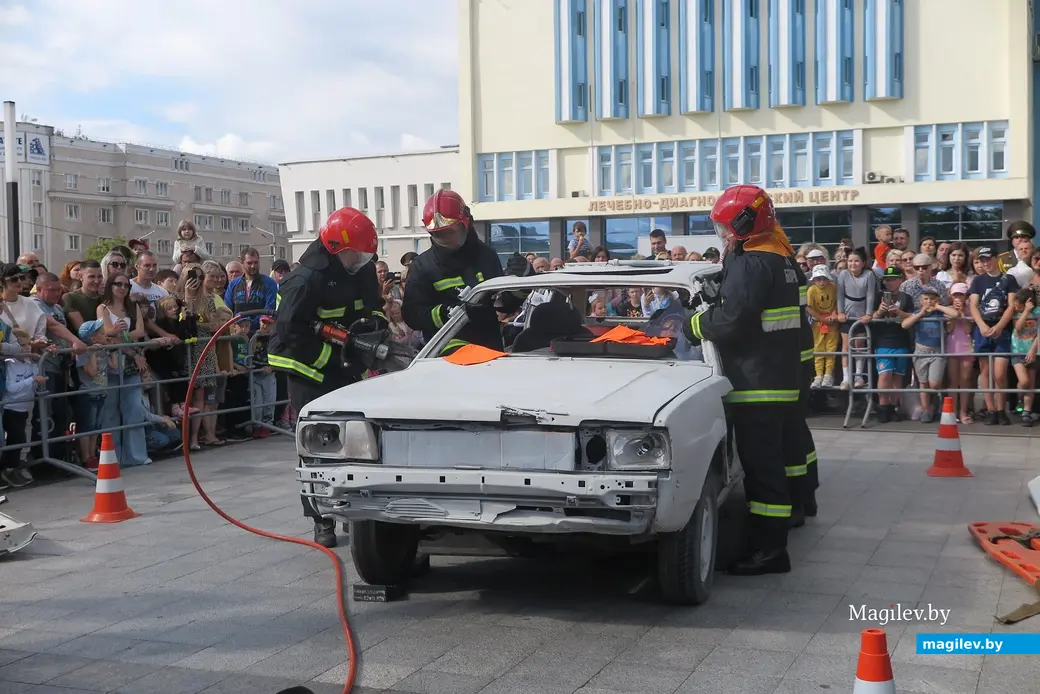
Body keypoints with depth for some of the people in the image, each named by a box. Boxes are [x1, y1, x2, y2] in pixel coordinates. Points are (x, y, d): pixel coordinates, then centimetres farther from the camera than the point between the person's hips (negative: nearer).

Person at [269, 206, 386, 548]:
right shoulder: (307, 278, -21)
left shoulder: (361, 269, 2)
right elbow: (291, 331, -24)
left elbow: (373, 305, 17)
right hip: (310, 372, -7)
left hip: (346, 367, 7)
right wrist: (333, 358, -23)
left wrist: (376, 320, -5)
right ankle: (323, 522, 2)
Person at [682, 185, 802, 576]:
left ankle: (769, 549, -7)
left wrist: (694, 325, -7)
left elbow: (732, 320, -23)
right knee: (780, 452, 20)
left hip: (757, 382, -10)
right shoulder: (780, 257, 16)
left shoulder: (751, 263, -16)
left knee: (761, 463, -8)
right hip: (783, 377, 10)